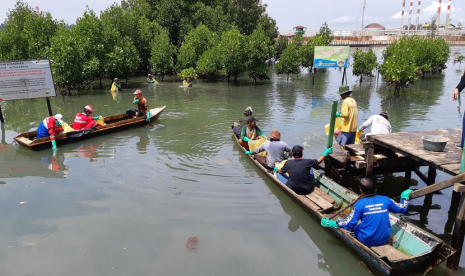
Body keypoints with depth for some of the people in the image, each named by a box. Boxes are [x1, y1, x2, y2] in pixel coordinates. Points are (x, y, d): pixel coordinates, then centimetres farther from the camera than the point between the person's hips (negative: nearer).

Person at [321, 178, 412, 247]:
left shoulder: (359, 204, -16)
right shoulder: (385, 200, -5)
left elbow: (349, 223, -16)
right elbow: (402, 208, 11)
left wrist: (331, 224, -7)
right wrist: (405, 197, 30)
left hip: (367, 241, -3)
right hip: (384, 239, 4)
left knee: (354, 226, 22)